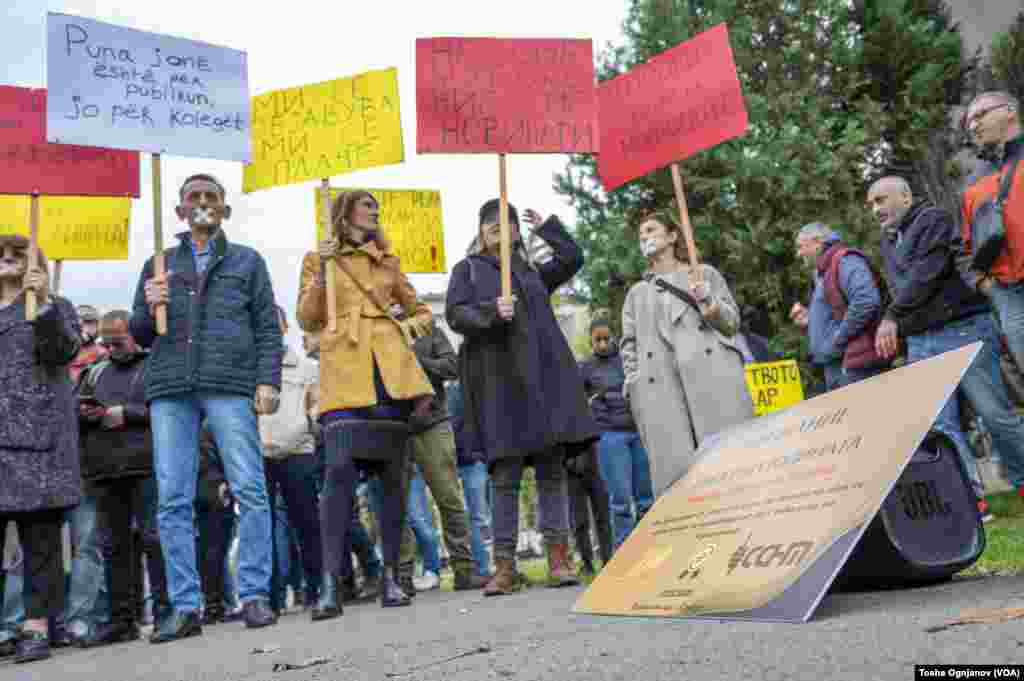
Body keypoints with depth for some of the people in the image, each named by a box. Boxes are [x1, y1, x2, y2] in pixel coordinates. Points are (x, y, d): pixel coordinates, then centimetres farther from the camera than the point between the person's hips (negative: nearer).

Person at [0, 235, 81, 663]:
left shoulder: (54, 307, 13)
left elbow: (64, 351, -6)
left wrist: (43, 300, -13)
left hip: (37, 437, -4)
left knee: (40, 534, -3)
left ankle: (36, 626, -1)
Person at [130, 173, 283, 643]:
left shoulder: (246, 261, 17)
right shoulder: (158, 264, 23)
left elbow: (267, 327, 9)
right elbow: (140, 335, 21)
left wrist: (268, 380, -4)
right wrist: (149, 309, -2)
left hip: (229, 385, -2)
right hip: (170, 389, 3)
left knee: (249, 490, -9)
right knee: (173, 500, -2)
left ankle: (254, 596, -3)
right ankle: (185, 607, 4)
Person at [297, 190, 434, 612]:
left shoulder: (386, 261, 22)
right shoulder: (318, 259, 14)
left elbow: (422, 312, 28)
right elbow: (307, 321, 5)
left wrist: (410, 327, 7)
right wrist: (321, 274, -6)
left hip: (391, 370, 3)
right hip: (344, 371, -3)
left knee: (392, 474, 1)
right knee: (341, 470, -18)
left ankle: (390, 576, 7)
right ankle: (331, 580, -16)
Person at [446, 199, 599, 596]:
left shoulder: (531, 270, 23)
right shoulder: (469, 269, 13)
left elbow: (573, 258, 25)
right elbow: (455, 314, -1)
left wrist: (546, 227, 25)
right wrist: (491, 312, -18)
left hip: (543, 376, 3)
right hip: (499, 379, -3)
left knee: (552, 469, -1)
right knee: (505, 475, -5)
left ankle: (558, 558, 2)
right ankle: (505, 565, -1)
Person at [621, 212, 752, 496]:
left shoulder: (705, 273, 22)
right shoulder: (637, 293, 28)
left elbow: (732, 322, 14)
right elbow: (629, 347, 20)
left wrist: (707, 301, -5)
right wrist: (634, 386, 4)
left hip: (712, 372, -1)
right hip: (661, 385, 1)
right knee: (677, 471, -11)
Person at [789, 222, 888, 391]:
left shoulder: (844, 261, -6)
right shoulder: (824, 272, 25)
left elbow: (867, 302, -22)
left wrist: (838, 339, -16)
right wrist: (808, 322, 13)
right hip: (835, 367, 10)